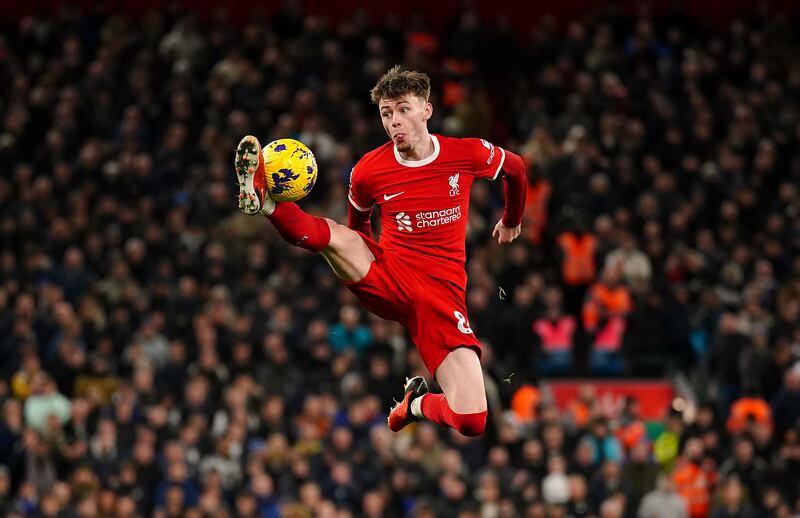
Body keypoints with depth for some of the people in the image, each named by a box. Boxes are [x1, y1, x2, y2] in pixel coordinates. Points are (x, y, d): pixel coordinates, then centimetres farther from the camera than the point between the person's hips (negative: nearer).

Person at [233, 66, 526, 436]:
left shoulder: (468, 154, -3)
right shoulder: (369, 171, -2)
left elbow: (515, 167, 20)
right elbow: (358, 223, 20)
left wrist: (512, 221, 35)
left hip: (442, 295, 0)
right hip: (387, 281, 0)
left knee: (472, 423, -12)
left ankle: (417, 403, 18)